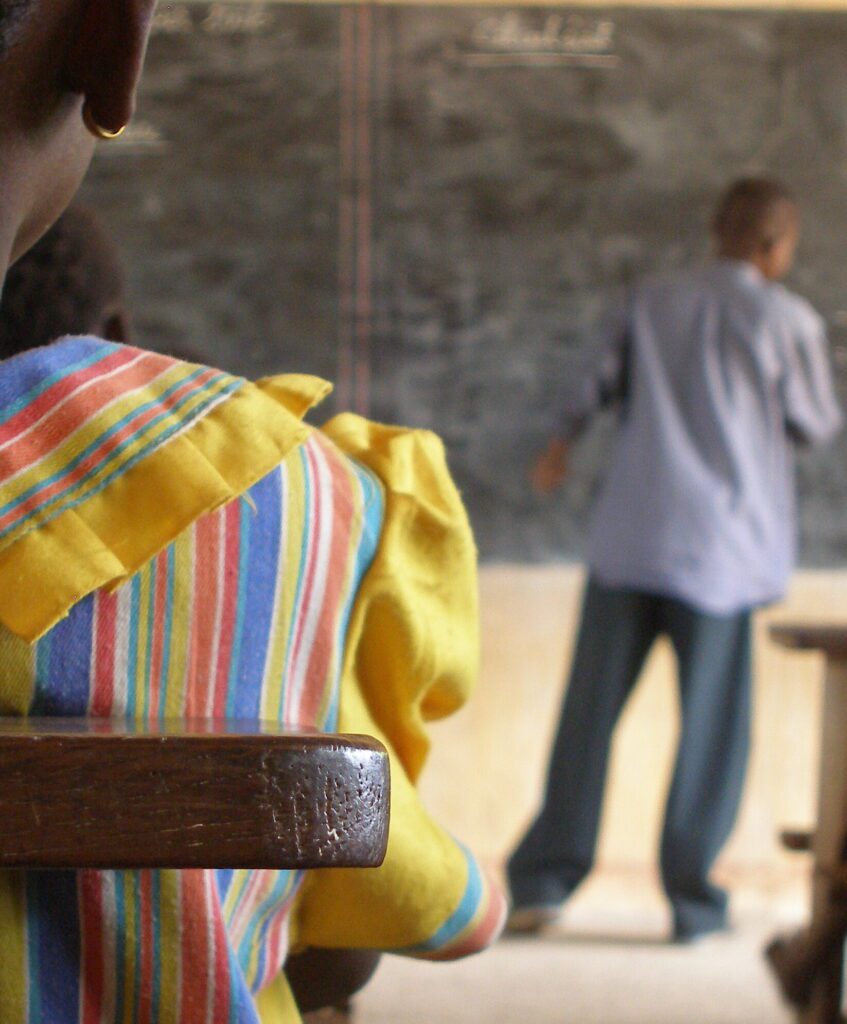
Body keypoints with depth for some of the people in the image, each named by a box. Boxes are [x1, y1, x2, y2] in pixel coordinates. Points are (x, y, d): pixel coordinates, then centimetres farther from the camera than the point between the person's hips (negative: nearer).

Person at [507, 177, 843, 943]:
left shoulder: (653, 300, 7)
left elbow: (595, 384, 14)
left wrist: (561, 443, 34)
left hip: (629, 539, 3)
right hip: (722, 547, -3)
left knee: (589, 712, 6)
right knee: (711, 727, 6)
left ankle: (544, 881, 7)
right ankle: (691, 895, 10)